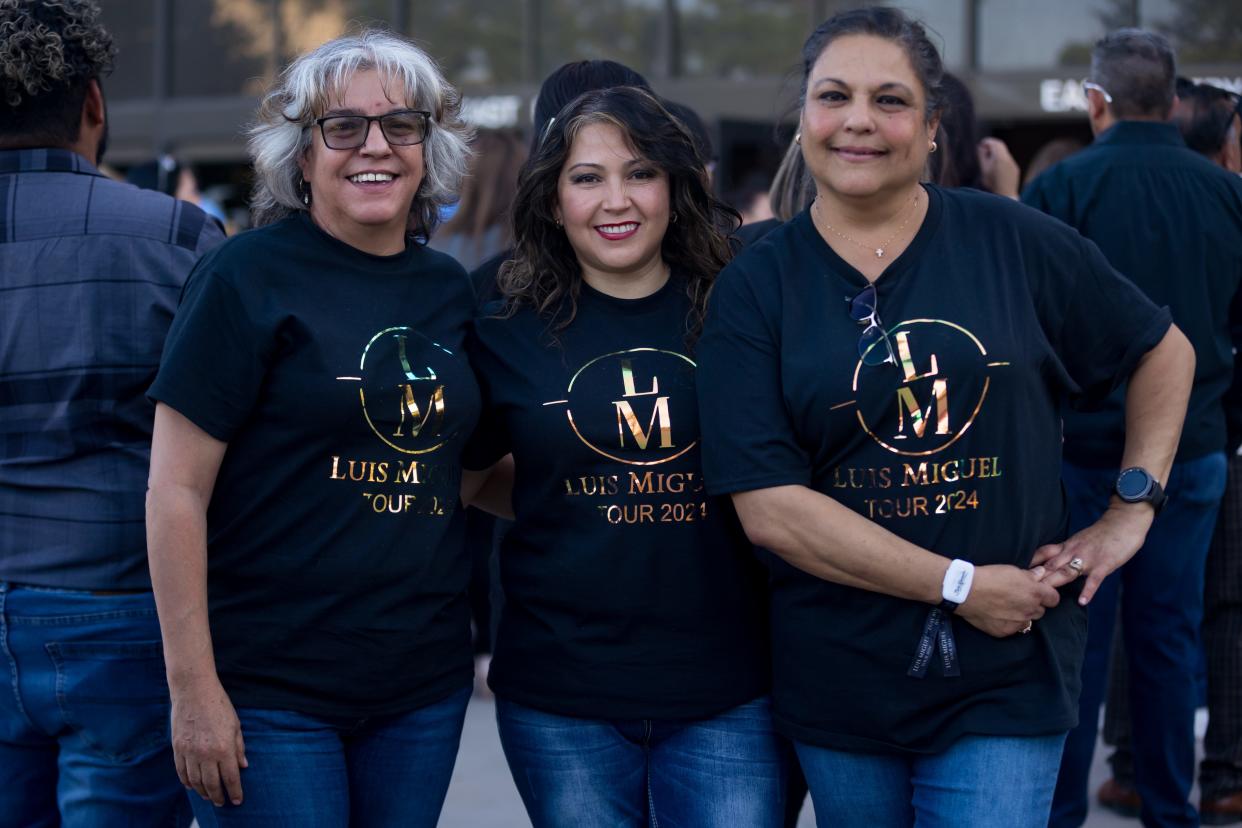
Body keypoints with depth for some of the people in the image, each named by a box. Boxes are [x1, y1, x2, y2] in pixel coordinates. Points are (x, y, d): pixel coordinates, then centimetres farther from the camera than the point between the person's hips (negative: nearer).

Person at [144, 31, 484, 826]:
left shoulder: (449, 290, 8)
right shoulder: (248, 276, -8)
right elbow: (176, 492, -11)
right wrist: (193, 688, -14)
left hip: (427, 681, 5)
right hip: (270, 692, -5)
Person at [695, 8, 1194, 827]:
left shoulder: (1016, 243, -2)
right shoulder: (755, 287, -4)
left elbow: (1164, 351, 12)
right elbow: (769, 506, -12)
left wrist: (1132, 513, 5)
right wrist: (960, 585, -14)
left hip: (1005, 679, -1)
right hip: (837, 684, 1)